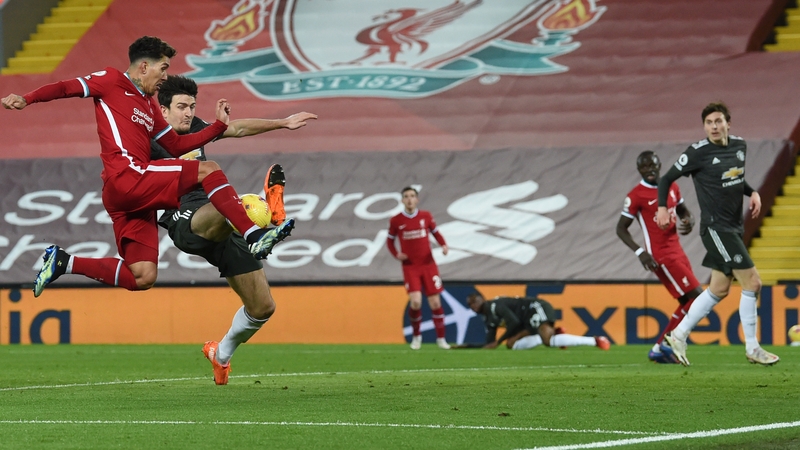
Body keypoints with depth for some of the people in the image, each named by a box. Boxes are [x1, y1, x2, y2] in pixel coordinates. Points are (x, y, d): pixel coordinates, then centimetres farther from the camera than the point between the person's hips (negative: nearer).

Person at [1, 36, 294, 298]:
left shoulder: (149, 105, 27)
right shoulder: (112, 81, 5)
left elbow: (176, 146, 29)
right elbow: (67, 88, -4)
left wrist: (218, 126, 23)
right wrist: (26, 99, -20)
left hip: (138, 194, 9)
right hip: (126, 177, -9)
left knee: (142, 279, 1)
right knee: (208, 170, -14)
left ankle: (63, 262, 8)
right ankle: (254, 235, -21)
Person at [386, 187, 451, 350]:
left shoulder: (426, 216, 1)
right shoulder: (396, 220, -2)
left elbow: (436, 232, 13)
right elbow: (390, 240, 9)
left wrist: (443, 245, -6)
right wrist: (396, 254, -9)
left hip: (428, 265, 2)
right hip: (410, 267, -2)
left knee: (435, 302, 1)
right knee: (415, 301, -17)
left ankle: (441, 338, 15)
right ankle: (416, 336, 7)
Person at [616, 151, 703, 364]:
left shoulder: (671, 187, 8)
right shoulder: (636, 196, -11)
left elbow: (683, 211, 22)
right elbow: (621, 228, -8)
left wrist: (689, 222, -3)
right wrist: (640, 252, -19)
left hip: (677, 252, 8)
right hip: (661, 256, -8)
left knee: (687, 302, 8)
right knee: (696, 297, -12)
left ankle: (659, 349, 13)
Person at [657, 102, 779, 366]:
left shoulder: (739, 146, 8)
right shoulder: (698, 153, -12)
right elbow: (667, 178, -4)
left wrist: (752, 193, 6)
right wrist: (662, 207, -17)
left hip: (734, 229, 8)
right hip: (716, 228, -8)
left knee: (719, 289, 13)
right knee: (752, 283, -10)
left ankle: (678, 336, 23)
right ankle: (752, 349, -1)